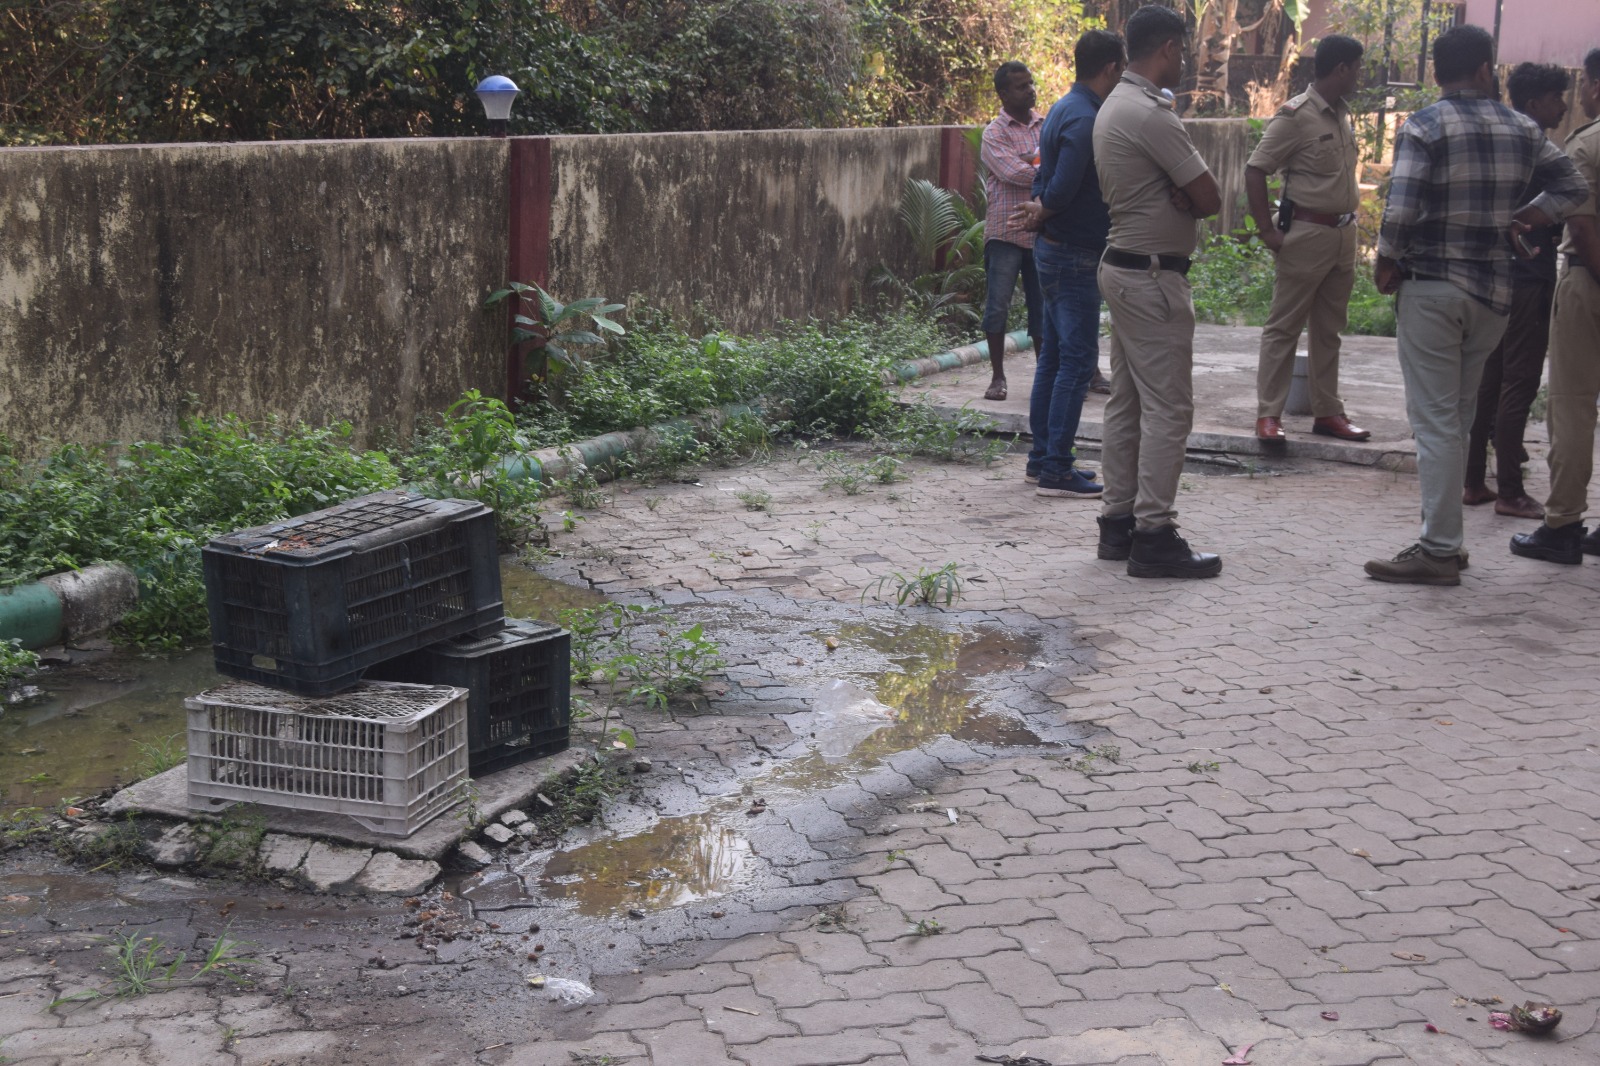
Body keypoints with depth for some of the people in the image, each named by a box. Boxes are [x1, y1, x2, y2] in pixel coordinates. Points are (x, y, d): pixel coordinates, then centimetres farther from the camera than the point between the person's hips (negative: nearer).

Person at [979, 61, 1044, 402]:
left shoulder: (1047, 125, 11)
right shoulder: (994, 133, -4)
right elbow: (1014, 173, -16)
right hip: (1006, 232, -4)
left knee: (1042, 307, 8)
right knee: (998, 306, -3)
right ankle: (998, 377, 7)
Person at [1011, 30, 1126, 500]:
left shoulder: (1064, 110, 14)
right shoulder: (1084, 119, -19)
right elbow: (1062, 190, -25)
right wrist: (1043, 213, -7)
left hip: (1055, 250, 10)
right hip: (1074, 254, -10)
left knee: (1054, 356, 14)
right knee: (1078, 360, -7)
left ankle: (1042, 457, 20)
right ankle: (1055, 469, -5)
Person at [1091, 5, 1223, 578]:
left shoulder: (1115, 106, 14)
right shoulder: (1150, 114, -19)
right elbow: (1210, 199, -18)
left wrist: (1177, 197, -8)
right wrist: (1186, 199, 1)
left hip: (1123, 267, 11)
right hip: (1153, 276, -11)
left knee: (1127, 402, 13)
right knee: (1167, 407, -7)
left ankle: (1118, 521, 19)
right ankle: (1154, 536, -6)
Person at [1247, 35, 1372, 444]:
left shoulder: (1343, 116, 11)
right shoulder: (1296, 116, -12)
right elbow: (1255, 170, -13)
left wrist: (1350, 219, 10)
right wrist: (1267, 230, -15)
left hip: (1343, 235, 8)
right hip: (1307, 234, -8)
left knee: (1329, 329, 13)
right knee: (1284, 326, -1)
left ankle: (1327, 412, 20)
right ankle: (1268, 414, 3)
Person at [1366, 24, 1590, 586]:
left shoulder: (1422, 128, -10)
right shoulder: (1522, 129, 7)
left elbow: (1400, 212, -19)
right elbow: (1572, 186, 15)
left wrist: (1386, 263, -3)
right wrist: (1520, 220, 14)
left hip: (1431, 287, -5)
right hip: (1493, 291, 5)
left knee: (1436, 421, -4)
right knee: (1457, 418, 15)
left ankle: (1439, 550, -4)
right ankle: (1441, 534, 20)